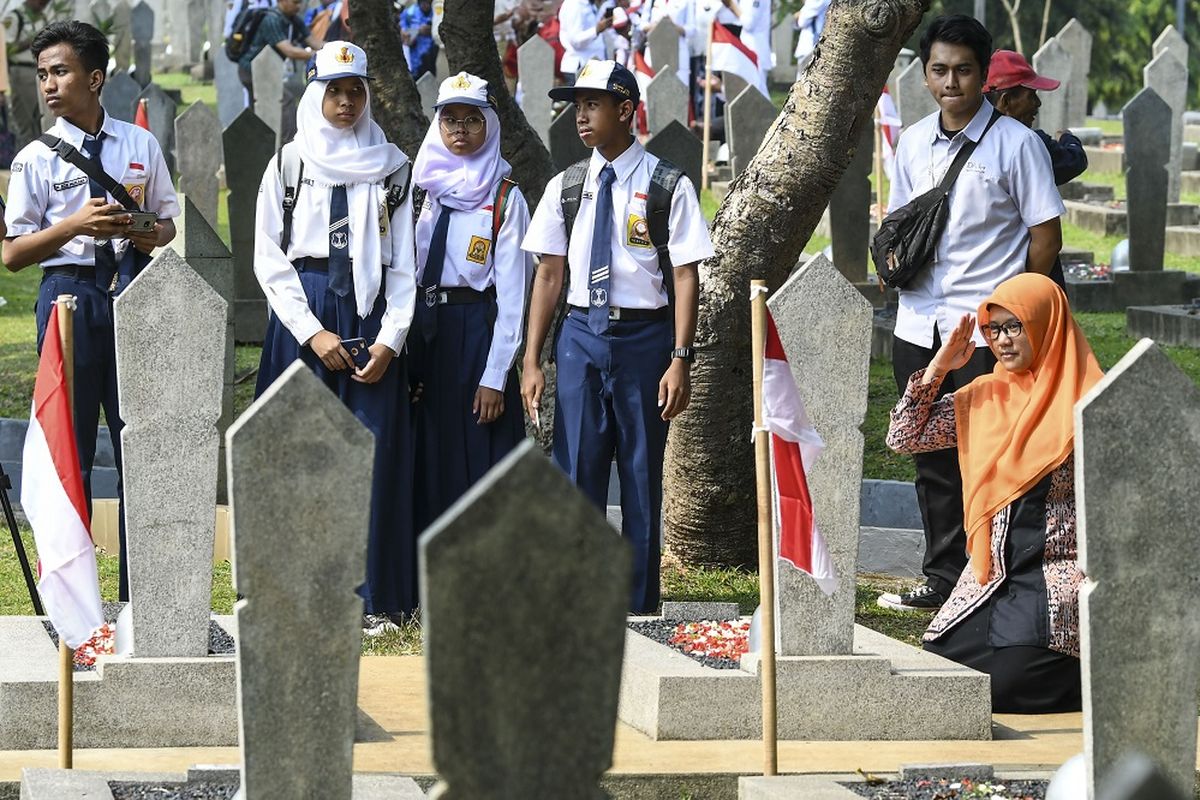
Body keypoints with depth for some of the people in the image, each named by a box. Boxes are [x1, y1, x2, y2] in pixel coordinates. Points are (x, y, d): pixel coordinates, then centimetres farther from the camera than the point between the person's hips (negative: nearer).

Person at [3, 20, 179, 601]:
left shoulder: (141, 145, 7)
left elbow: (167, 223, 15)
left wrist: (145, 233, -8)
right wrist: (75, 224, -16)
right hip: (69, 295, -2)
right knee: (70, 447, 1)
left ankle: (139, 592, 12)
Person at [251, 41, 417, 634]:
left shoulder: (391, 166, 9)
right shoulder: (288, 163, 6)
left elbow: (404, 262, 7)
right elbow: (268, 259, 2)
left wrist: (391, 338, -6)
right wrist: (312, 333, -9)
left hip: (371, 316, 1)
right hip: (302, 314, 0)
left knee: (374, 451, -4)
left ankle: (374, 597, 0)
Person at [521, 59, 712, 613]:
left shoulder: (668, 187, -3)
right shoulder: (566, 188, 8)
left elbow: (686, 277, -6)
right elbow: (549, 275, 10)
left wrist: (680, 360, -13)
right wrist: (531, 360, 5)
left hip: (644, 335, -3)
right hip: (581, 334, 3)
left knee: (643, 474, 5)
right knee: (576, 470, 1)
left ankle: (639, 609, 13)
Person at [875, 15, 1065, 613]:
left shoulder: (1015, 143, -5)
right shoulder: (913, 143, 11)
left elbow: (1045, 232, -4)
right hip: (919, 327, 6)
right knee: (932, 458, 10)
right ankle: (943, 578, 19)